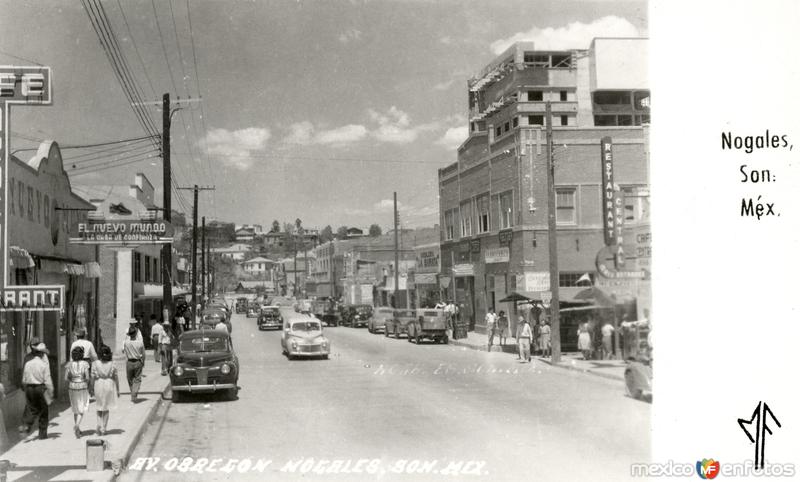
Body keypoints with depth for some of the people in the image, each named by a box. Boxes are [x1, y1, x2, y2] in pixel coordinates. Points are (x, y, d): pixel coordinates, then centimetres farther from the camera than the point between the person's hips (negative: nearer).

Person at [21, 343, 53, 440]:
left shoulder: (27, 364, 3)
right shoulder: (44, 364, -9)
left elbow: (24, 380, 7)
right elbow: (47, 380, -12)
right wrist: (50, 392, -8)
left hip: (29, 388, 4)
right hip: (40, 388, -4)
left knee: (34, 410, 13)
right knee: (44, 412, 8)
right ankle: (42, 433, 9)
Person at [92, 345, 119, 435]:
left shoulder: (95, 364, -8)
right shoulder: (112, 365, -7)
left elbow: (92, 377, -7)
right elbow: (116, 378, -2)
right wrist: (118, 390, 7)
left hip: (98, 385, 0)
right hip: (109, 386, 0)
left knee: (99, 407, 16)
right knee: (106, 408, 12)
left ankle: (99, 425, -2)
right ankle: (103, 429, 14)